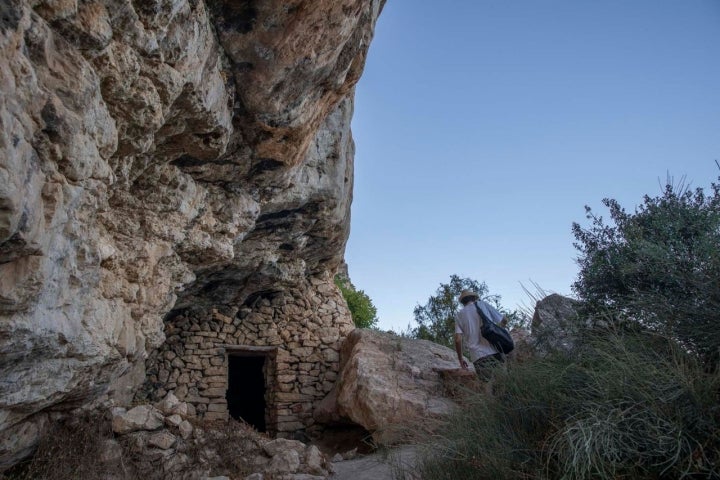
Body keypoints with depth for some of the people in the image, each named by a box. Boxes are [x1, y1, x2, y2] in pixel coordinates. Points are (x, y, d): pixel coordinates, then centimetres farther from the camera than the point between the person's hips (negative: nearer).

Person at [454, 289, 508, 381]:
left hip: (478, 357, 0)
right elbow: (504, 320, 14)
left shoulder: (459, 315, 13)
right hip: (496, 352, 0)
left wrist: (460, 358, 16)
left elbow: (458, 339, 3)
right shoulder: (483, 304, 14)